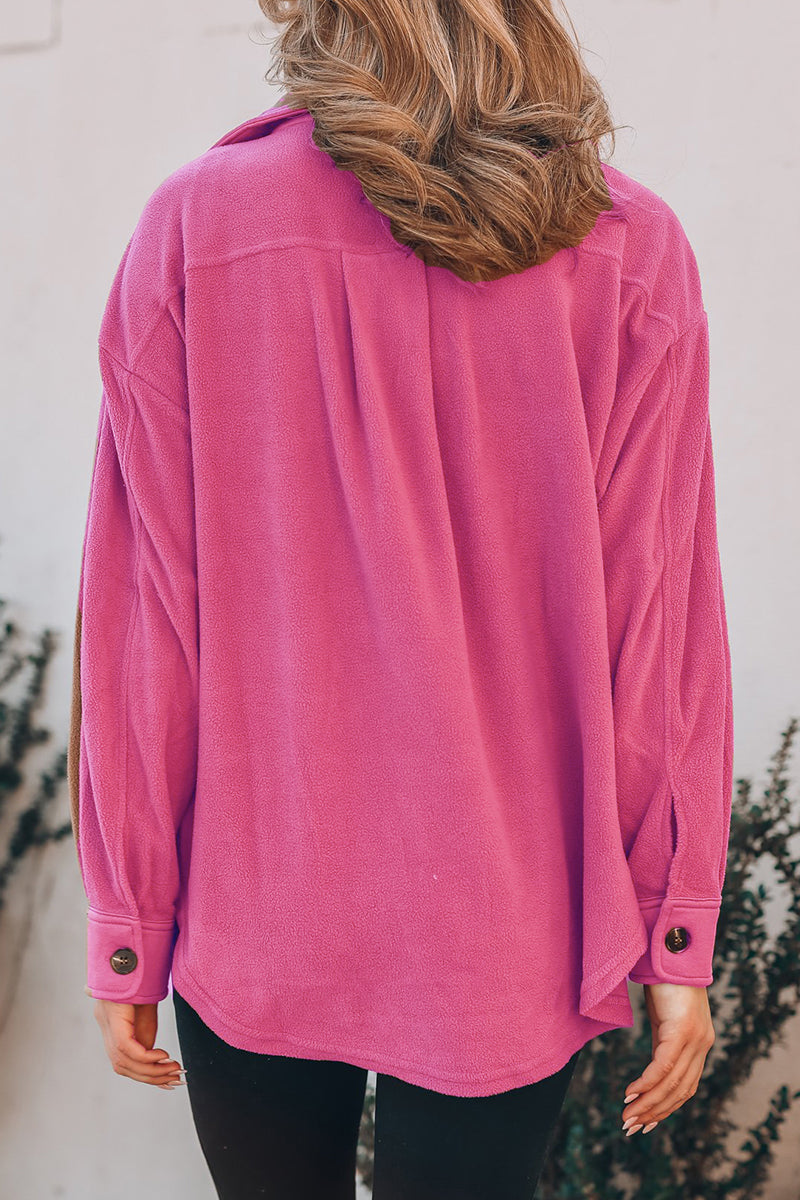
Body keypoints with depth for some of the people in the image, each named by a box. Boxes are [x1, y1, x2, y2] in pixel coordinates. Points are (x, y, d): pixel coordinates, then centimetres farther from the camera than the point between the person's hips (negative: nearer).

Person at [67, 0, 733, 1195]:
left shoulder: (192, 230, -13)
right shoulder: (637, 256, -10)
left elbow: (144, 626, -9)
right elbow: (658, 633, -8)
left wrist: (125, 929, 3)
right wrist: (678, 936, 3)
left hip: (252, 927, 1)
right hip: (512, 936, 0)